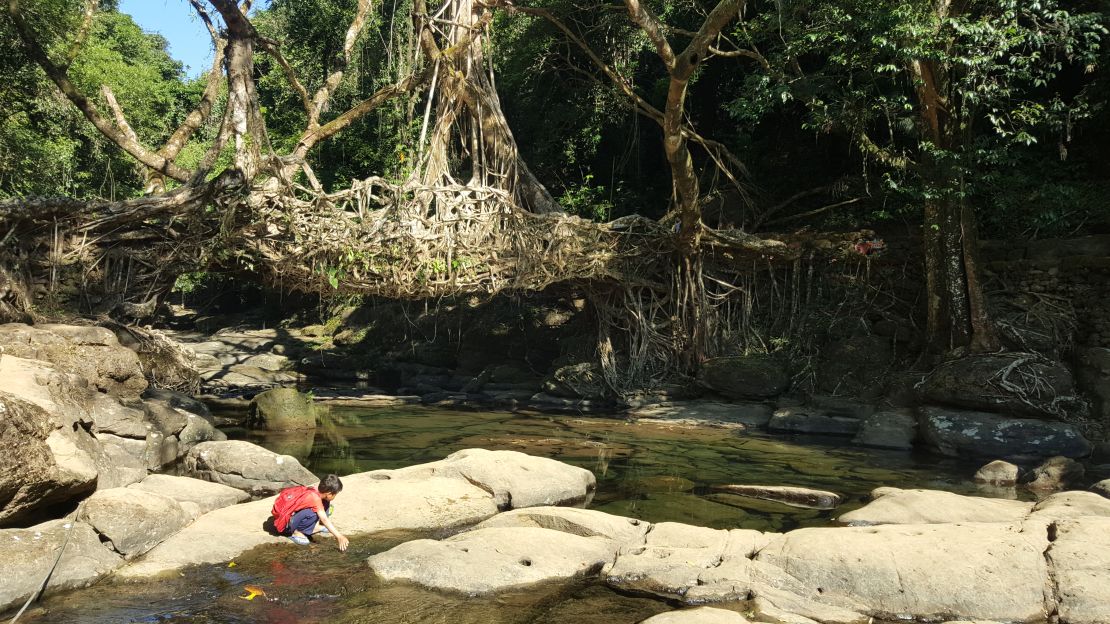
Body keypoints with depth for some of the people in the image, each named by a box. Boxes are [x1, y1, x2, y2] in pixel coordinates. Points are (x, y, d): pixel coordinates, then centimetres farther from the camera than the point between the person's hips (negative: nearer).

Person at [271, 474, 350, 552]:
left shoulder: (316, 491, -5)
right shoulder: (315, 498, -29)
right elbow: (324, 519, -32)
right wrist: (339, 536, -34)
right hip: (286, 522, -9)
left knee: (325, 503, 0)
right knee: (312, 513, -36)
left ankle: (314, 528, 3)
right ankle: (296, 532, -14)